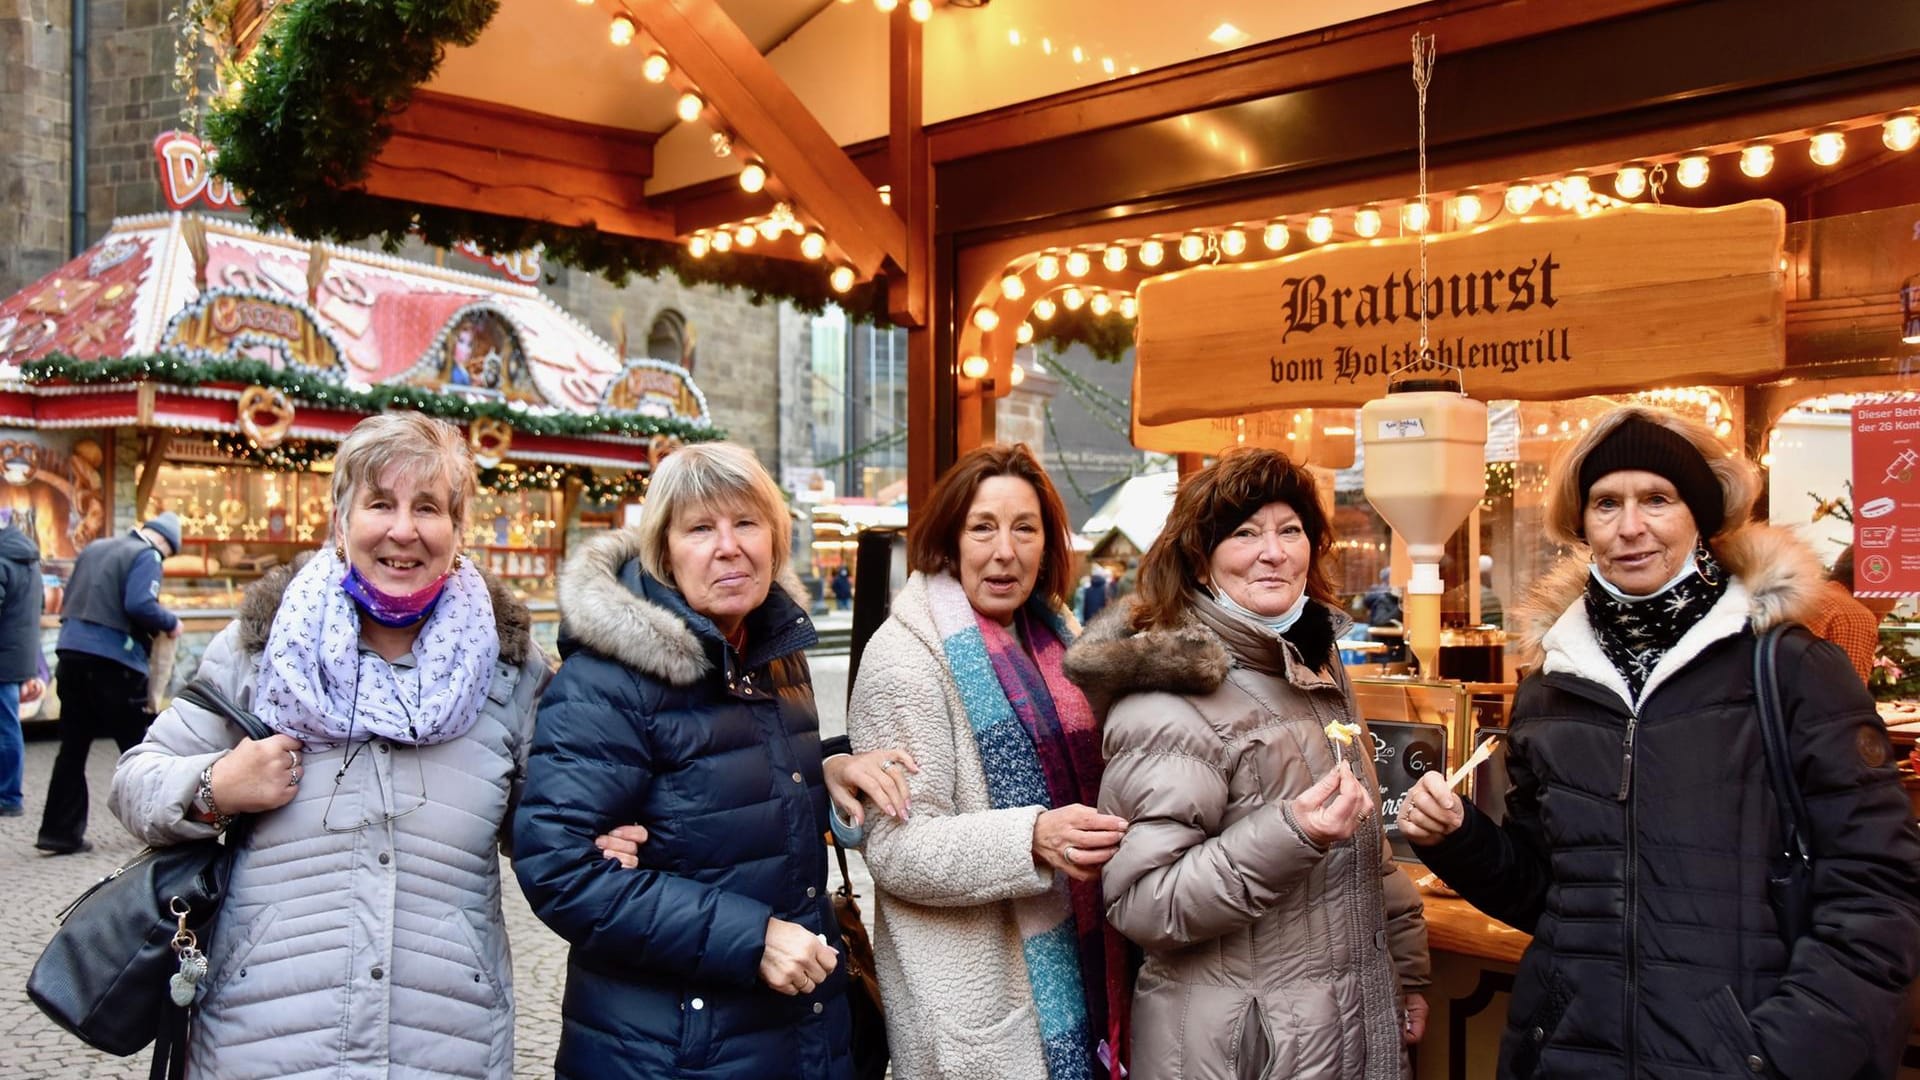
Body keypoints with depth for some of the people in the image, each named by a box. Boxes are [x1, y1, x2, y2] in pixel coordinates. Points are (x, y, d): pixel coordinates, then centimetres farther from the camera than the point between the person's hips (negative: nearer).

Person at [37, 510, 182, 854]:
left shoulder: (94, 548, 18)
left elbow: (69, 601, 22)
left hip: (71, 652, 7)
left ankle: (61, 831, 8)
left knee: (73, 747, 9)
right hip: (113, 662, -7)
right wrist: (170, 623, -3)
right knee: (138, 745, 6)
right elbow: (140, 606, -19)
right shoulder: (146, 556, -6)